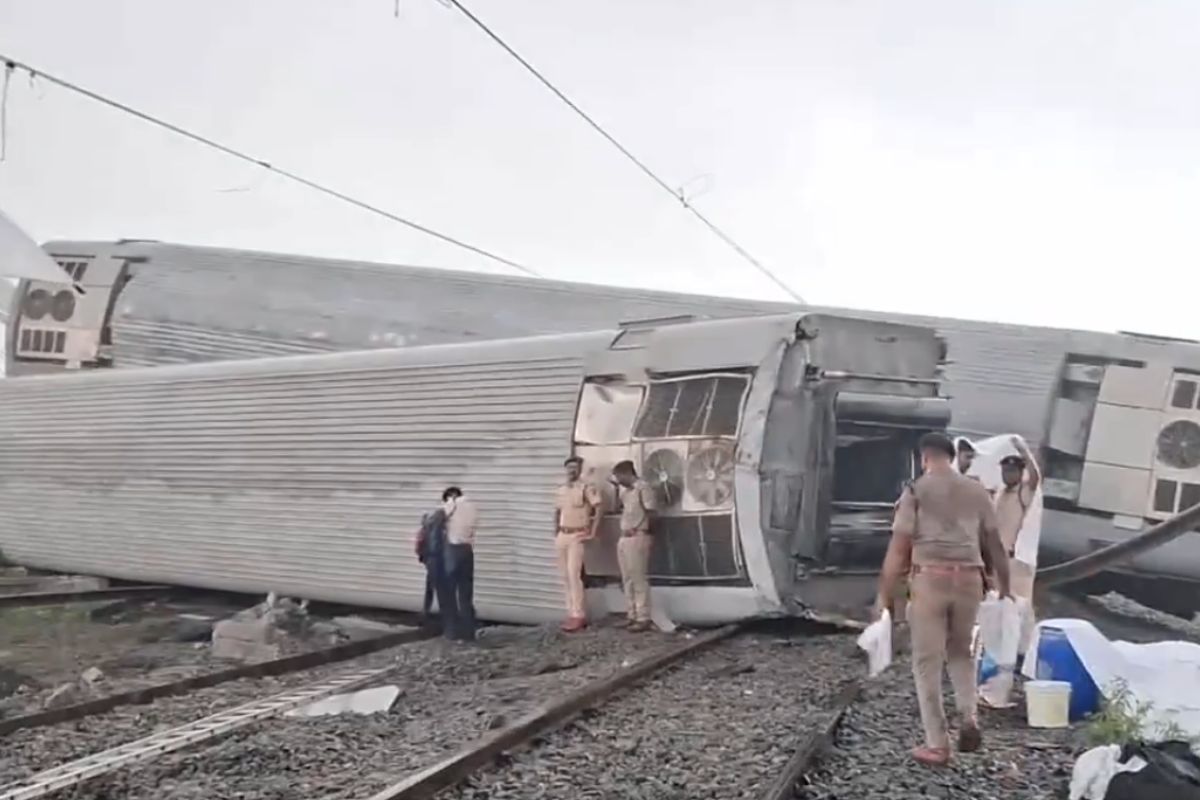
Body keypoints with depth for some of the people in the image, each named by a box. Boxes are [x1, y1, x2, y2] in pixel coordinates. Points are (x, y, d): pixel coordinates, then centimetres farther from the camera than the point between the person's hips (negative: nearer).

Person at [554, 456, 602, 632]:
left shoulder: (586, 488, -8)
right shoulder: (559, 490, 13)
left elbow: (598, 509, -14)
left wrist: (592, 533, -15)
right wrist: (556, 532, 15)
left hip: (577, 536, -7)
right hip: (561, 536, 7)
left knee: (574, 575, -13)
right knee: (565, 576, 8)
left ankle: (578, 616, -10)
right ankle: (572, 613, 15)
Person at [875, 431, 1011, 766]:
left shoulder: (916, 490, -2)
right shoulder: (977, 491, 10)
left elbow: (898, 548, -6)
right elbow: (994, 544, 12)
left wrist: (883, 594, -1)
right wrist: (1005, 587, 22)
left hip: (930, 579, -4)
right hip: (969, 579, 4)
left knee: (928, 662, 6)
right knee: (960, 652, 24)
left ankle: (937, 744, 8)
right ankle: (970, 715, 3)